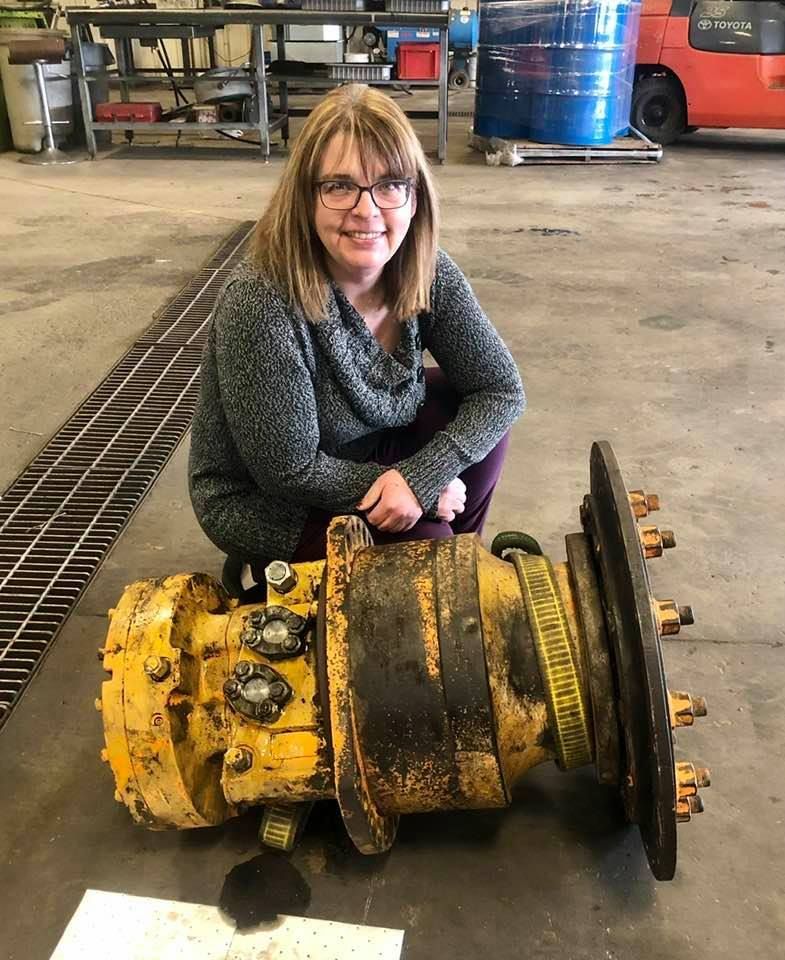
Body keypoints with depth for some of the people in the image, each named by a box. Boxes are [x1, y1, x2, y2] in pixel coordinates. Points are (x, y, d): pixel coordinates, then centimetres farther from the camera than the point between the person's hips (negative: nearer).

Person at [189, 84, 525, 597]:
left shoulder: (427, 272, -16)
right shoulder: (261, 304, -33)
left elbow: (502, 389, -11)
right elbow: (289, 471, -26)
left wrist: (422, 475, -26)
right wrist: (412, 486, -19)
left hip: (366, 449, 6)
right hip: (265, 504, -5)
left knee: (483, 419, -9)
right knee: (421, 543, -19)